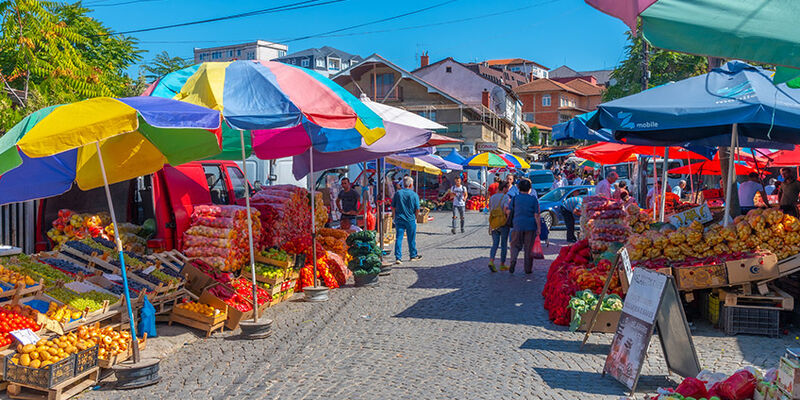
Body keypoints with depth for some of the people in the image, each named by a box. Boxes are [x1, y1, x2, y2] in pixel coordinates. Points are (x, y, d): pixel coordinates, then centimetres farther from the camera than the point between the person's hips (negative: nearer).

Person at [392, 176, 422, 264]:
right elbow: (417, 209, -6)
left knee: (398, 238, 2)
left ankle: (398, 257, -5)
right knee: (411, 239, 13)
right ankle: (413, 255, 27)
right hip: (410, 220, -1)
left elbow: (393, 207, 2)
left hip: (399, 219, 1)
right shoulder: (414, 195, -6)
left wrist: (394, 217, 14)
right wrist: (415, 217, 12)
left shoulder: (397, 193, -1)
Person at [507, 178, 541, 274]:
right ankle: (528, 269, 10)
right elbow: (536, 215, -4)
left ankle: (513, 259, -15)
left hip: (517, 225, 0)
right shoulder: (534, 199, -2)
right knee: (529, 248, 7)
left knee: (515, 245, 12)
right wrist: (539, 228, -1)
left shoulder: (515, 198, 1)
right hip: (530, 227, 0)